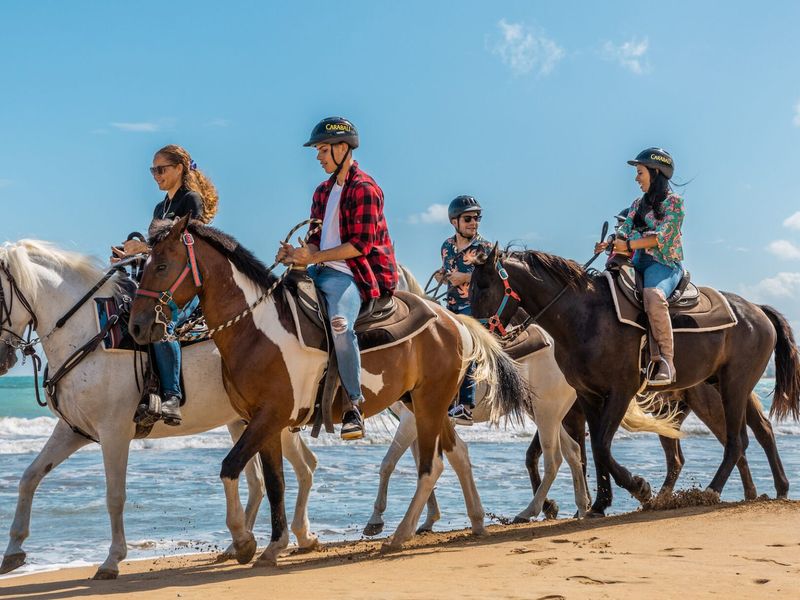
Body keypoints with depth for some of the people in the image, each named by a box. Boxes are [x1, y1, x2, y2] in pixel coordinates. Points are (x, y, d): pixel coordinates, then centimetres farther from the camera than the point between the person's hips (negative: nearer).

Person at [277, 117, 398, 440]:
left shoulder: (364, 188, -8)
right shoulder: (323, 191, 19)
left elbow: (361, 244, -16)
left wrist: (313, 257, -18)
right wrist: (296, 254, -3)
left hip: (358, 273, -9)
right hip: (324, 270, 9)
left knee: (339, 322, -35)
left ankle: (353, 404, -24)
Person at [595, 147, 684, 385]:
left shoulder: (674, 201, -1)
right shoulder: (638, 204, 20)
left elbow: (662, 237, -12)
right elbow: (624, 234, 12)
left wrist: (628, 245, -20)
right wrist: (610, 245, -10)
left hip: (665, 263, -8)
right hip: (638, 263, 8)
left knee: (653, 295, -39)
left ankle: (665, 361, -39)